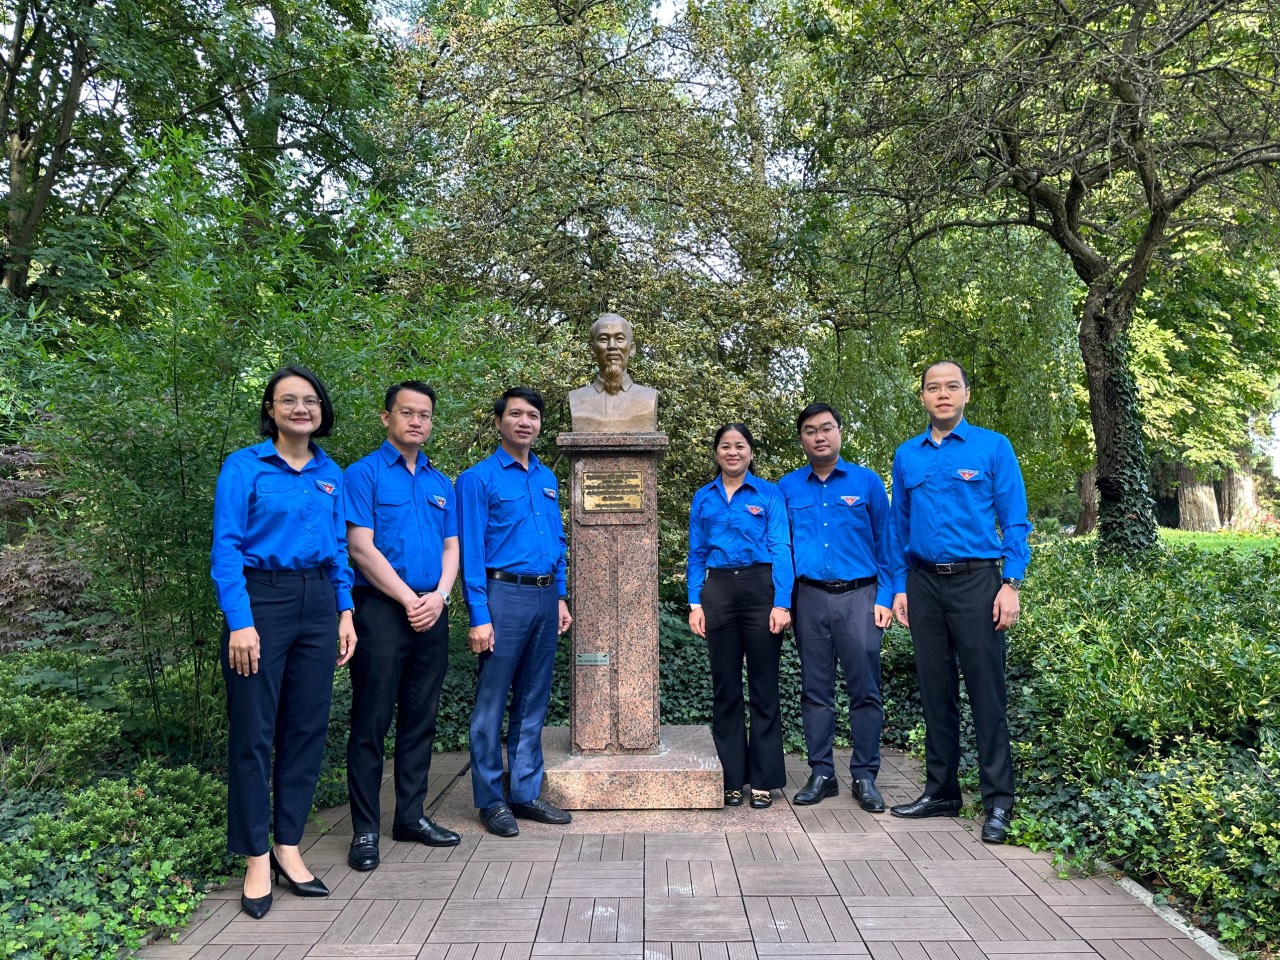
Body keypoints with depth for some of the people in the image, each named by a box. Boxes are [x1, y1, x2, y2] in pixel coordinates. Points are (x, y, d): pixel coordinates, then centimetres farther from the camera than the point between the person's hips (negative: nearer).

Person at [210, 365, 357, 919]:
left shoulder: (330, 473, 11)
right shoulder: (244, 466, -3)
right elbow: (225, 547, -8)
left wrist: (345, 611, 6)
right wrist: (240, 622, -15)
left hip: (318, 604, 5)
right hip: (261, 600, -4)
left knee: (307, 728, 9)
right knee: (253, 732, 2)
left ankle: (288, 847, 23)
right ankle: (257, 859, 16)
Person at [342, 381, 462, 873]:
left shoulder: (441, 483, 14)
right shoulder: (363, 474, -3)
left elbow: (451, 547, 12)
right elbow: (361, 547, -11)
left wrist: (438, 597, -6)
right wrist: (409, 599, -13)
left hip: (432, 613, 6)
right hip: (382, 609, -5)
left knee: (420, 720, 12)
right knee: (371, 722, 1)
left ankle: (411, 815, 25)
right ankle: (365, 829, 12)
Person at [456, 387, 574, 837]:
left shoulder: (547, 478, 14)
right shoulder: (479, 478, -5)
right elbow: (471, 551, -10)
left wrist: (560, 597, 13)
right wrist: (479, 616, -15)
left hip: (545, 598, 6)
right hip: (505, 595, -6)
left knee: (534, 701, 12)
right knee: (492, 702, 2)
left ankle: (526, 792, 23)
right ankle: (490, 800, 15)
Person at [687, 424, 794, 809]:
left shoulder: (769, 494, 4)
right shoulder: (703, 498, 12)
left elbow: (781, 549, -2)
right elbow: (696, 554, 11)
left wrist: (782, 603, -11)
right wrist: (695, 603, 2)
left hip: (761, 588, -2)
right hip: (717, 592, 3)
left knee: (763, 686, 2)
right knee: (725, 687, 8)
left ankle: (764, 780, 13)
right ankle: (731, 779, 18)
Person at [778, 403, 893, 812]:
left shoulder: (867, 482, 5)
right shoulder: (788, 487, 8)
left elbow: (885, 544, 6)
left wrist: (884, 598, -2)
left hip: (859, 596, -1)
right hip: (809, 598, 2)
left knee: (865, 689, 0)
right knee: (815, 689, 7)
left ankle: (865, 776, 11)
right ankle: (821, 774, 17)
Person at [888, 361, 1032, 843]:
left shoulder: (993, 447, 1)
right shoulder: (907, 455, 12)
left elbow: (1015, 522, -1)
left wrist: (1011, 584, -10)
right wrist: (899, 587, 8)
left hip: (976, 581, -4)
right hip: (923, 583, 4)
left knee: (986, 691, -2)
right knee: (935, 691, 10)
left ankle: (998, 802, 8)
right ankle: (941, 790, 22)